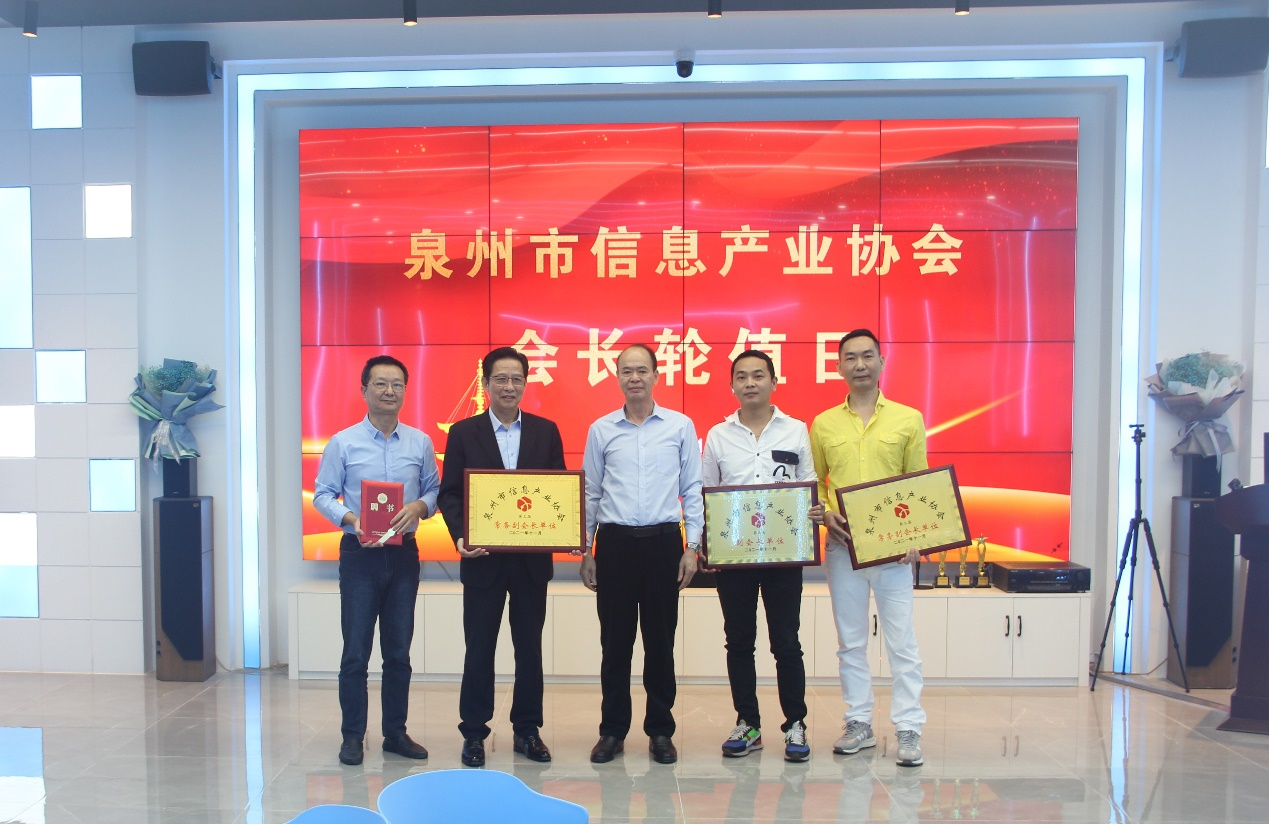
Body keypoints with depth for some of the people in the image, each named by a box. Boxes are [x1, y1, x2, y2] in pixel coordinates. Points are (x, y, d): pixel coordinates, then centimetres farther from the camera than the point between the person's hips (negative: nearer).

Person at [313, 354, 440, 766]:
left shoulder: (420, 443, 5)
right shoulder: (343, 443, -1)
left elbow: (434, 491, 8)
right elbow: (323, 495, 0)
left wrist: (418, 507, -14)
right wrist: (351, 520, -17)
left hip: (404, 553, 2)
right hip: (359, 553, -2)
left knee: (399, 652, 10)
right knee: (356, 652, 2)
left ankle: (395, 733, 22)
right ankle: (352, 735, 16)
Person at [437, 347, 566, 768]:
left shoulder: (546, 431, 5)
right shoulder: (463, 432, 2)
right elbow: (449, 493, 0)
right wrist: (460, 536, -17)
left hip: (533, 558, 2)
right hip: (483, 559, -1)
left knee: (530, 646, 10)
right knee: (479, 649, 7)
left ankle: (527, 730, 24)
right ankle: (473, 733, 20)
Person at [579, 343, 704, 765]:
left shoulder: (681, 426, 3)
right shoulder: (601, 430, 6)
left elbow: (692, 490, 4)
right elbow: (590, 493, 10)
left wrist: (692, 547, -1)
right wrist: (584, 550, 7)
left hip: (663, 541, -1)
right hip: (614, 542, 1)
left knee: (660, 641, 7)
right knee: (615, 640, 6)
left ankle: (660, 730, 20)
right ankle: (612, 730, 19)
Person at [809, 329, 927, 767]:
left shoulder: (908, 419, 3)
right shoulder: (822, 424, 7)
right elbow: (813, 482, 12)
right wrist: (825, 513, -7)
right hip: (842, 545, 2)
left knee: (901, 640, -1)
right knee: (850, 641, 10)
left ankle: (908, 729, 9)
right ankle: (859, 723, 22)